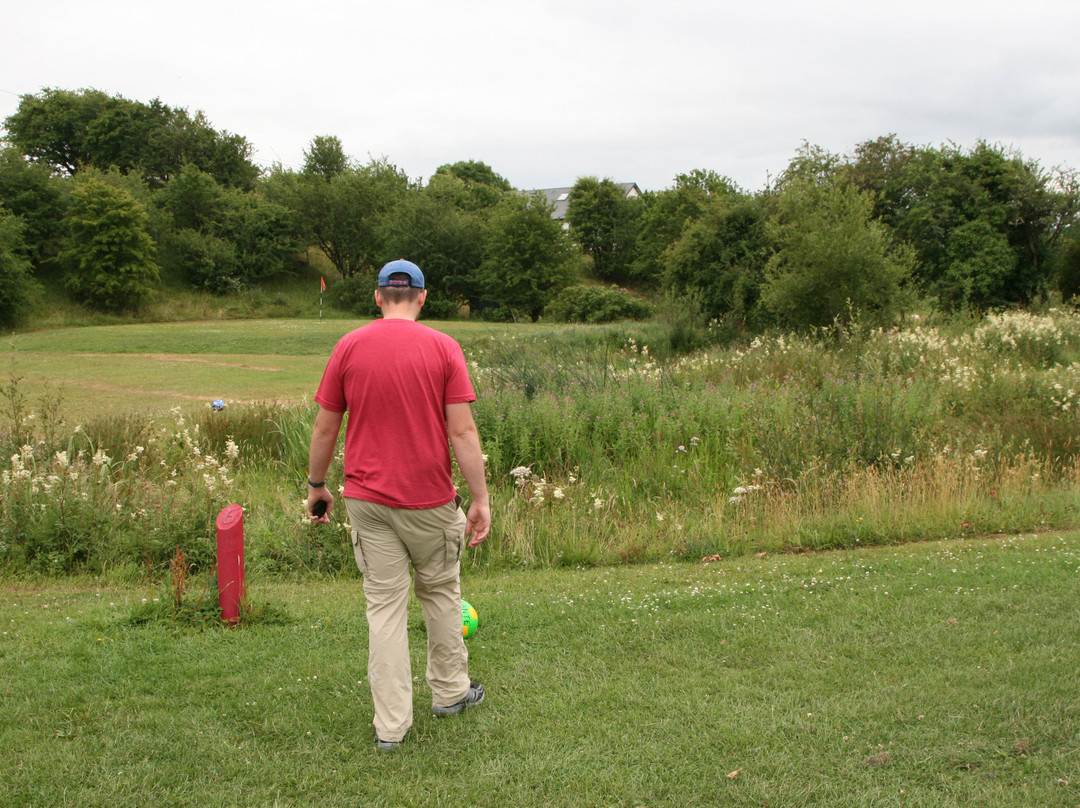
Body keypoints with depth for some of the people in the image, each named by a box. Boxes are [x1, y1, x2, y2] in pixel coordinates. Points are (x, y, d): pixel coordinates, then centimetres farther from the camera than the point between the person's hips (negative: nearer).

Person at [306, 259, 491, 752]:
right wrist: (481, 499, -5)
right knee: (440, 592, 19)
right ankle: (450, 691, 35)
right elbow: (462, 430, -10)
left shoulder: (348, 347, -1)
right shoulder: (443, 347, -6)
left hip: (367, 500, 1)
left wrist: (316, 485, 15)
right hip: (430, 500, -1)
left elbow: (325, 427, 2)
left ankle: (390, 725, 9)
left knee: (384, 605, 6)